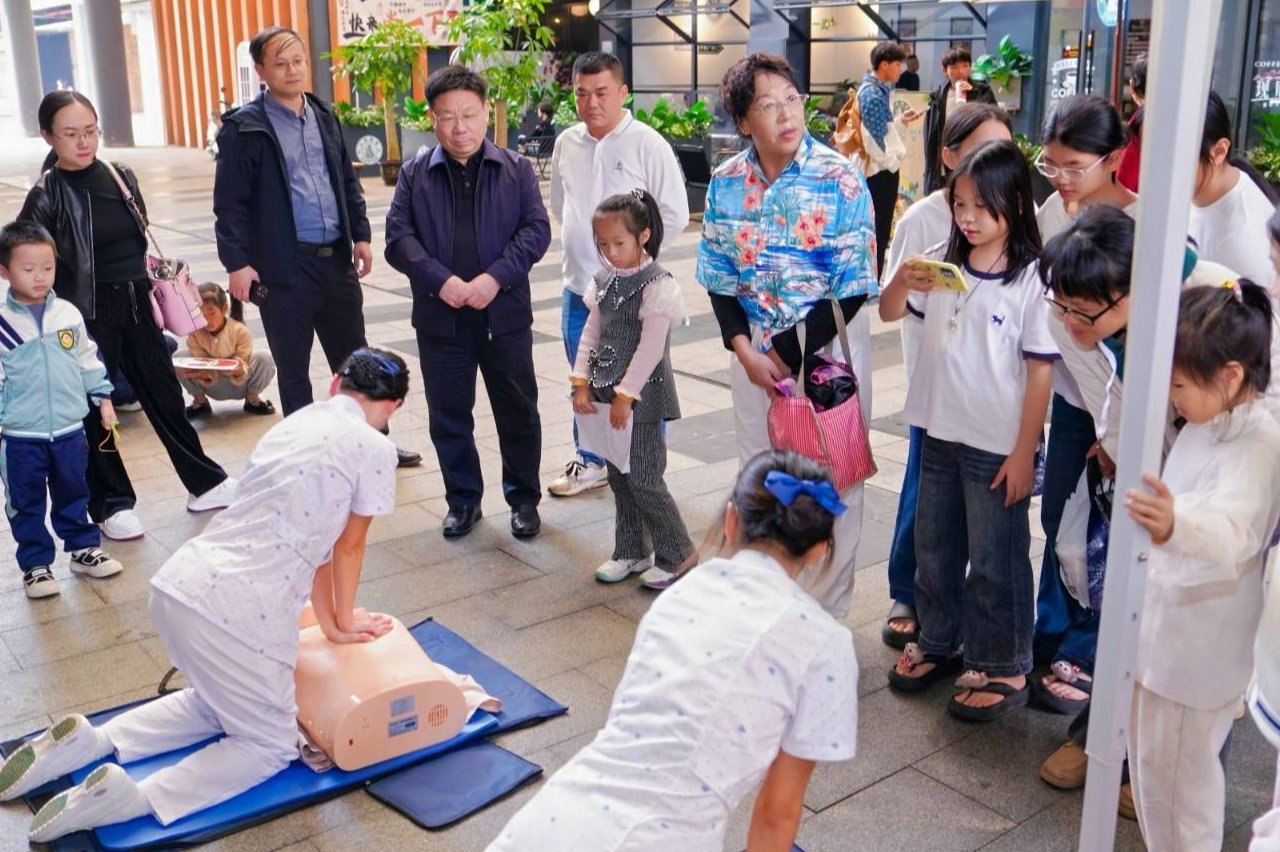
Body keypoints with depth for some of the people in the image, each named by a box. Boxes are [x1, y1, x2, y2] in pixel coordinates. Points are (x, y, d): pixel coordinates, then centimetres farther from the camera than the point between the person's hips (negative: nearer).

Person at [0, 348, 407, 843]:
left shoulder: (293, 423, 18)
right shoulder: (374, 449, -4)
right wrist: (344, 620, 26)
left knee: (221, 706, 31)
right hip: (242, 611, -8)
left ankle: (93, 743, 13)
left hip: (178, 585, 8)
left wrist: (331, 625, 30)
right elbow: (348, 548, 9)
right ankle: (133, 799, -7)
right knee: (271, 744, 12)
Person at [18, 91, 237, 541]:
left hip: (135, 306, 5)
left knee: (164, 395, 14)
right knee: (94, 412, 6)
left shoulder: (121, 176, 4)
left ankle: (205, 483, 25)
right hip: (88, 316, -5)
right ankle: (113, 504, 19)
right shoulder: (46, 196, -11)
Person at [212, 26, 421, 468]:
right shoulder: (244, 127, -7)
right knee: (293, 370, 7)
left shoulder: (324, 116, 11)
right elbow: (230, 203, -9)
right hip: (284, 265, -5)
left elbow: (348, 183, 17)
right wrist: (237, 262, -15)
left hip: (337, 259, 5)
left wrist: (360, 235, 8)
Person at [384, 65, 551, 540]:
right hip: (440, 317, 1)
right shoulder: (415, 174, 5)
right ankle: (463, 501, 25)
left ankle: (524, 499, 24)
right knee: (448, 416, 9)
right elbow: (398, 237, -2)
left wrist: (496, 277, -17)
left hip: (505, 314, -1)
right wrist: (440, 281, -17)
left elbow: (536, 230, -4)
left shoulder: (516, 170, 3)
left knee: (518, 412, 8)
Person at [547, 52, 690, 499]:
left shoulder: (647, 144, -10)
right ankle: (590, 462, 36)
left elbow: (674, 215, -8)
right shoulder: (566, 143, 5)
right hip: (578, 287, 5)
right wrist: (580, 243, 11)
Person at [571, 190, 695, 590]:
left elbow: (650, 349, -18)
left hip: (642, 396, -7)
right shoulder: (605, 281, 7)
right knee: (619, 478, 13)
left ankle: (677, 553, 12)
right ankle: (631, 552, 26)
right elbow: (591, 333, 10)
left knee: (644, 480, -4)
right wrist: (582, 383, 2)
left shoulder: (657, 286, -15)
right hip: (609, 392, 7)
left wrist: (625, 396, -18)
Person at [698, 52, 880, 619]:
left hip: (830, 344, -4)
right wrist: (745, 350, -9)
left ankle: (825, 611, 21)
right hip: (753, 348, 4)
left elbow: (853, 288, -13)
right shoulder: (726, 183, -1)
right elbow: (719, 276, 4)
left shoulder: (841, 180, -13)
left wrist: (789, 354, -15)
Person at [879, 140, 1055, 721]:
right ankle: (938, 642, 38)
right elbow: (888, 313, 5)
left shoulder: (1031, 279, -14)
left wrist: (1024, 453, -12)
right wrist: (902, 279, -18)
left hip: (998, 447, -5)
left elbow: (1041, 369, -12)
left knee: (996, 561, 7)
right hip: (940, 433, 6)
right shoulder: (942, 262, 0)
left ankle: (1003, 668, 23)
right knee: (934, 548, 19)